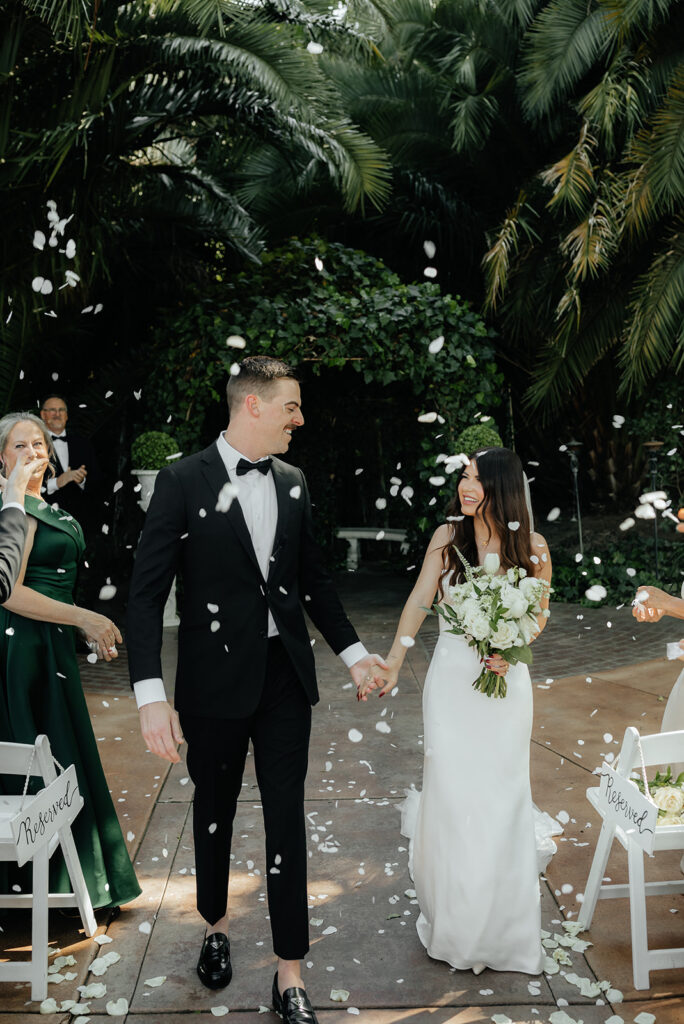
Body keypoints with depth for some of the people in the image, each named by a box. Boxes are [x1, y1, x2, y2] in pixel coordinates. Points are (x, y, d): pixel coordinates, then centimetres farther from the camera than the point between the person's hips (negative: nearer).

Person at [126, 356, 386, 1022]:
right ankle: (216, 926, 45)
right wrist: (151, 695, -20)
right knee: (214, 808, 18)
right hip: (215, 679, -3)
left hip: (286, 676, 3)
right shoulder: (183, 482, -11)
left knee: (286, 816, 7)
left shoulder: (292, 484, 4)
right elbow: (146, 593, -13)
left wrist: (352, 651, 12)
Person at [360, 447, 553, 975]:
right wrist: (391, 667, -8)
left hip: (505, 680, 0)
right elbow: (419, 601, -4)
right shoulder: (449, 536, -5)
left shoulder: (532, 547, -5)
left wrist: (510, 651, -12)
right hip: (452, 677, 0)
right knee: (451, 791, 5)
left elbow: (539, 613, 6)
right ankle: (453, 919, 28)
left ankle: (498, 925, 30)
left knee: (500, 793, 8)